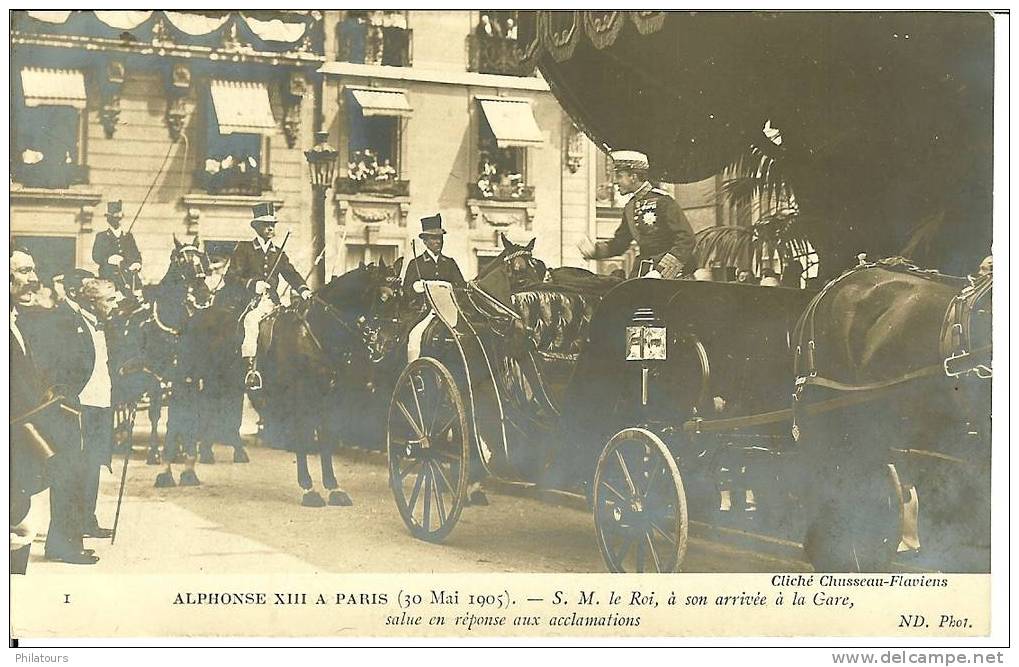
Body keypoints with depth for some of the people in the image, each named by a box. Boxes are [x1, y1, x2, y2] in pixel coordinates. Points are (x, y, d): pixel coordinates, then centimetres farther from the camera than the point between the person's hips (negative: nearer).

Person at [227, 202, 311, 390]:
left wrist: (303, 290, -9)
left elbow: (291, 274, 11)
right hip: (250, 302, -4)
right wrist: (252, 284, -15)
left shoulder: (279, 254, 22)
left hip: (273, 302, 4)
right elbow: (231, 277, 1)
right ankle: (251, 370, -38)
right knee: (251, 322, -34)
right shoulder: (244, 249, 9)